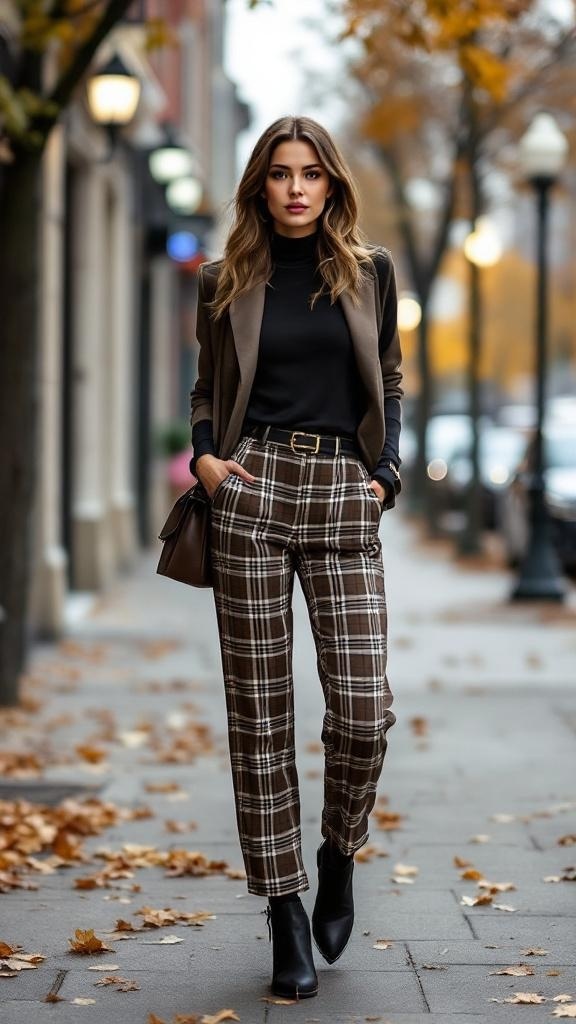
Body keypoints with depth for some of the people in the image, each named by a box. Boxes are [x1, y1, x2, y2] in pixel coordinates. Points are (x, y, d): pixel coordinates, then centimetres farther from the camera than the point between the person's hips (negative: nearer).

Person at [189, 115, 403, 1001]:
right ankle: (284, 908, 9)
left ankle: (339, 853, 21)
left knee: (364, 711, -9)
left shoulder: (370, 273, 11)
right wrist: (205, 456, 0)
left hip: (344, 499, 0)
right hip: (255, 491, 0)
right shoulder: (227, 284, 9)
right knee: (260, 713, 0)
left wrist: (386, 472, 5)